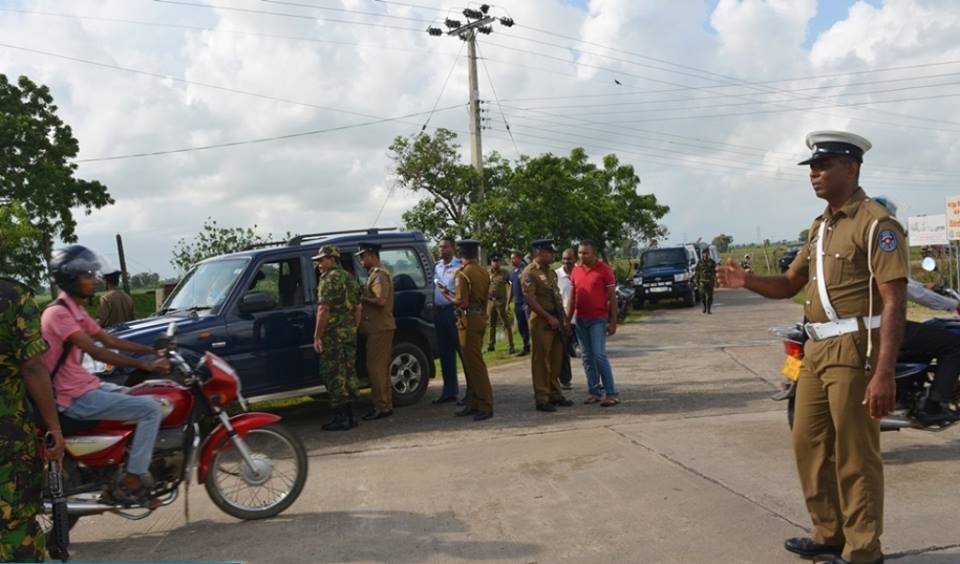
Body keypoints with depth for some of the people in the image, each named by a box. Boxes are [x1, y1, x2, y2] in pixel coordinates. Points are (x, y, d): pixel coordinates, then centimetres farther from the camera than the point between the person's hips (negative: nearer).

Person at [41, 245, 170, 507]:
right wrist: (145, 365, -31)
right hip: (76, 398, -10)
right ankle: (130, 483, -14)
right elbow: (96, 351, -27)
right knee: (151, 409, -19)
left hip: (87, 387, 10)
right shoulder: (58, 313, -18)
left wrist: (153, 350, 5)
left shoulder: (77, 311, 14)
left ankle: (139, 470, 17)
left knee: (148, 399, 14)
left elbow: (110, 340, 14)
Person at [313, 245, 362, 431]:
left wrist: (317, 335, -15)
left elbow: (324, 309, -18)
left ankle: (341, 417, -2)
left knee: (334, 375, -3)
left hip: (333, 334, -8)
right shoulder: (350, 278, 15)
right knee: (348, 372, 13)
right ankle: (350, 415, 18)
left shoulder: (328, 279, -11)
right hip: (350, 333, 9)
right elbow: (357, 308, 18)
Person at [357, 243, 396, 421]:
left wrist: (361, 298, -14)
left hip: (379, 328, -11)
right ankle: (386, 405, 19)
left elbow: (380, 300, -25)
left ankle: (382, 407, -5)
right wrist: (363, 297, 10)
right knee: (380, 367, 13)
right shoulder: (376, 274, 20)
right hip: (379, 327, 11)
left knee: (375, 367, -8)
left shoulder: (379, 275, -14)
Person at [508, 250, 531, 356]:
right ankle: (526, 347, 22)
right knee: (521, 327, 12)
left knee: (530, 326, -8)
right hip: (517, 303, 8)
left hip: (526, 303, -8)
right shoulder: (512, 272, 13)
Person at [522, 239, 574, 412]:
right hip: (541, 321, -8)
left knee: (556, 360, 13)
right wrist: (549, 318, -18)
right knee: (541, 361, -1)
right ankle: (541, 399, 5)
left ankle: (555, 394, 24)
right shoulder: (529, 273, -11)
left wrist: (563, 318, 10)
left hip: (556, 321, 8)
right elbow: (530, 300, -18)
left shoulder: (551, 272, 15)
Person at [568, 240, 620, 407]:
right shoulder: (576, 271, 9)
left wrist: (613, 321, -10)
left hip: (598, 319, -5)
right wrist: (568, 319, 12)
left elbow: (612, 297, -6)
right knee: (587, 357, 7)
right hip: (580, 319, 6)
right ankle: (594, 392, 15)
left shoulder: (604, 269, -6)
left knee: (599, 355, -11)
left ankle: (612, 393, -4)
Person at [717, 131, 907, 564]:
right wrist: (746, 280, 0)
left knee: (855, 456, -1)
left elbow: (894, 302, -17)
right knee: (809, 445, 16)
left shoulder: (875, 223, -10)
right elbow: (789, 284, 21)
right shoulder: (819, 227, 16)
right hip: (817, 351, 9)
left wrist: (884, 373, -24)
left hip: (855, 352, -9)